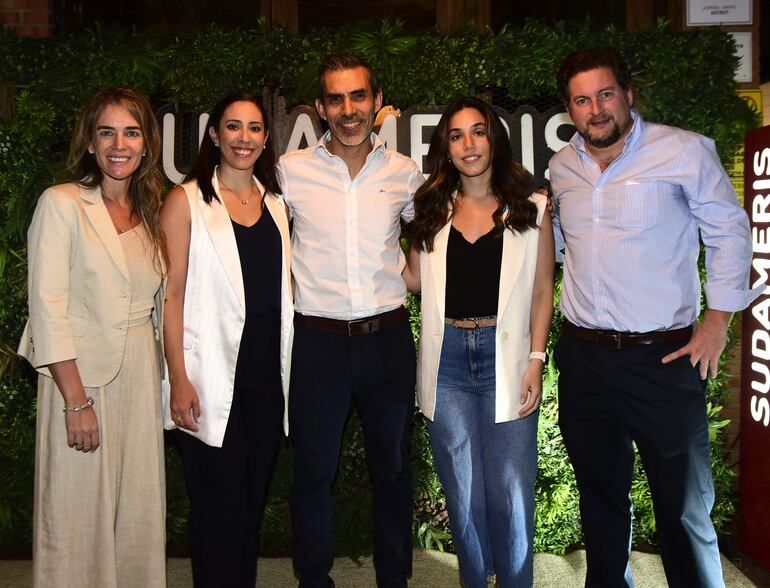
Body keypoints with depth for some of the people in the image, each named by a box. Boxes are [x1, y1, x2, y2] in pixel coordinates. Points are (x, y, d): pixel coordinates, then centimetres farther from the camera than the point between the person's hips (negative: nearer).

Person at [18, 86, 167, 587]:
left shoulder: (151, 213, 11)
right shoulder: (61, 203, -7)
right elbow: (47, 307, -12)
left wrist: (174, 381, 4)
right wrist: (76, 401, -16)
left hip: (140, 375, 5)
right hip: (79, 375, -5)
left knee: (140, 512, 11)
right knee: (77, 518, 4)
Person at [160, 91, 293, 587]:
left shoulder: (275, 201, 12)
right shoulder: (187, 201, -3)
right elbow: (172, 293, -7)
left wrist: (291, 367, 10)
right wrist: (179, 379, -13)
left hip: (267, 373, 5)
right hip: (213, 375, -5)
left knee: (253, 500, 15)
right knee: (219, 504, 2)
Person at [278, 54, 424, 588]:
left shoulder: (404, 173, 3)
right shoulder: (291, 171, -2)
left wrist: (400, 282, 7)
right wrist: (303, 285, 5)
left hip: (389, 338, 2)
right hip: (318, 341, -1)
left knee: (393, 469, 14)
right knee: (313, 472, 9)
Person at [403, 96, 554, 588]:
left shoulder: (531, 208, 3)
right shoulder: (433, 211, 11)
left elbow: (542, 291, 2)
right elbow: (415, 279, 13)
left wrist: (536, 361, -6)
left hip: (505, 359, -2)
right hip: (448, 362, 3)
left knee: (510, 493, 2)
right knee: (462, 492, 12)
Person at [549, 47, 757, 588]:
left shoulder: (685, 150, -6)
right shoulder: (562, 166, 8)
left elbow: (729, 231, 0)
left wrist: (718, 319, -4)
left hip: (664, 357, -4)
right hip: (583, 356, 5)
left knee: (685, 509, 5)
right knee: (601, 498, 19)